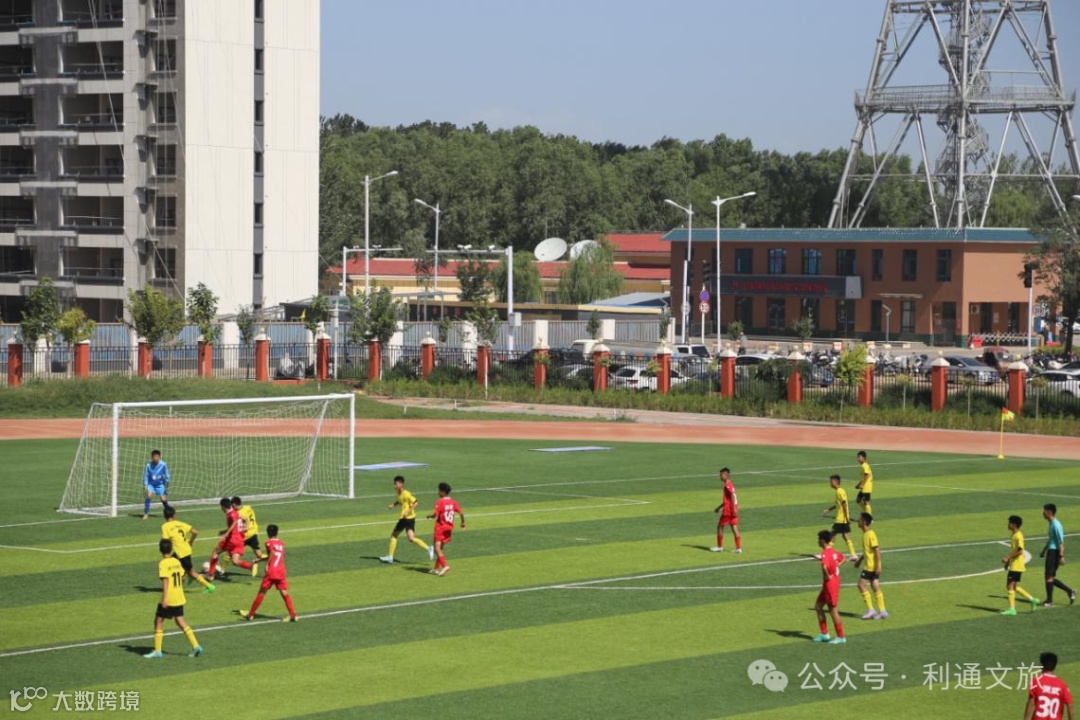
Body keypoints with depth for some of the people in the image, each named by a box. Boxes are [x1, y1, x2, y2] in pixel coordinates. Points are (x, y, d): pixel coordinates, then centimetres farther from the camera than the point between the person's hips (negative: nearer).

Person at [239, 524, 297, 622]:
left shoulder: (269, 542, 0)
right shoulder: (281, 543, 18)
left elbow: (272, 552, -21)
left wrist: (267, 564, -19)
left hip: (271, 571, -4)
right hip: (281, 571, 4)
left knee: (262, 592, 5)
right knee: (284, 593, 1)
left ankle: (250, 614, 15)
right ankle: (293, 615, -10)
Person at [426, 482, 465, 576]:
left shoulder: (440, 502, -15)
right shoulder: (453, 502, 2)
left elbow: (435, 514, -20)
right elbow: (461, 513, 0)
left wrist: (429, 516, 1)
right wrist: (463, 522, 16)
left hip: (440, 528, -7)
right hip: (449, 528, 7)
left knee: (437, 549, -9)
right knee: (440, 548, 17)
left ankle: (444, 566, -26)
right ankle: (437, 568, 20)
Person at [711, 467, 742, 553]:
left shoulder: (727, 485, -13)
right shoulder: (729, 485, 17)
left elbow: (732, 497, -24)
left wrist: (734, 509, -29)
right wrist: (719, 507, 32)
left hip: (728, 510, -9)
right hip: (733, 510, 9)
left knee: (720, 526, 4)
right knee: (734, 528, 5)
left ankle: (720, 547, 10)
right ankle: (738, 548, 0)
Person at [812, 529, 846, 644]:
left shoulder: (825, 553, -20)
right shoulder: (833, 551, 9)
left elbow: (824, 566, -40)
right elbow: (842, 559, 28)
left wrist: (827, 576, -24)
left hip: (830, 583, -10)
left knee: (832, 610, -1)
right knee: (818, 606, 15)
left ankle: (841, 637, 7)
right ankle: (824, 634, 18)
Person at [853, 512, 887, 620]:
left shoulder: (871, 534, -17)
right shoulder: (865, 534, 12)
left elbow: (877, 550, -21)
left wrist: (878, 565, -24)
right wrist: (860, 560, 31)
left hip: (872, 566, -9)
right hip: (869, 565, 9)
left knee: (861, 585, -6)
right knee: (875, 587, 9)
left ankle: (870, 610, -3)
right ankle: (882, 611, 10)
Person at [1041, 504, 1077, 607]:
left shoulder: (1056, 525, -17)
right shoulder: (1051, 524, 14)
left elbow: (1061, 542, -19)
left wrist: (1061, 556, -22)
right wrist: (1044, 551, 32)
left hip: (1054, 551, -10)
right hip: (1051, 551, 10)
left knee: (1049, 577, -5)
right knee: (1051, 577, 12)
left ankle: (1049, 601, 0)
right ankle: (1069, 591, 18)